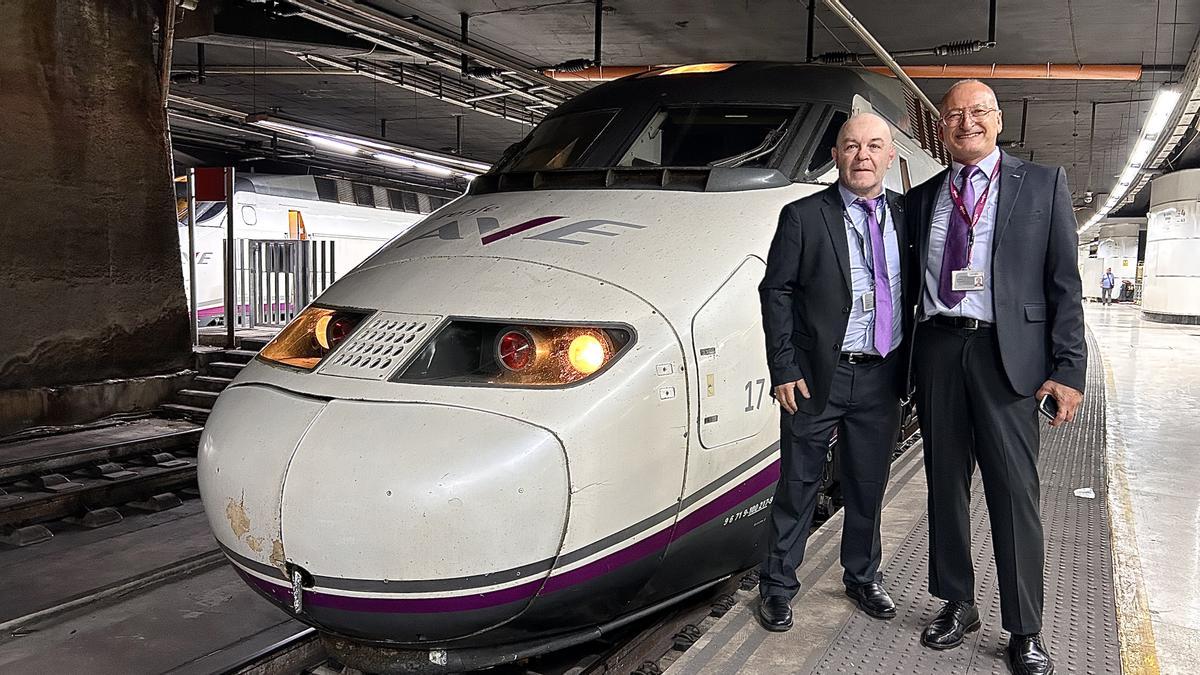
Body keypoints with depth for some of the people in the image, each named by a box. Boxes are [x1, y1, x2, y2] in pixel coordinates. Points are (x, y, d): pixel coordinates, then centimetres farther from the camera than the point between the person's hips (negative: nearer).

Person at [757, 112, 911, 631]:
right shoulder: (803, 216, -5)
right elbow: (776, 291, -6)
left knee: (869, 487, 16)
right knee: (798, 486, 6)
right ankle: (777, 587, 20)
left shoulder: (906, 215, 6)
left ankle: (863, 578, 35)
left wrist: (911, 364, 7)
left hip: (882, 378, 4)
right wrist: (784, 369, -11)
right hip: (818, 377, -4)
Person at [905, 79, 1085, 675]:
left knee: (1014, 492, 0)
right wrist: (903, 366, 7)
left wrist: (1068, 369, -7)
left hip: (1007, 353, -3)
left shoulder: (1043, 184, 5)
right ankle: (957, 603, 26)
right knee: (945, 485, 11)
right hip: (937, 351, 3)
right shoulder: (921, 199, 13)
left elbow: (1065, 284, 1)